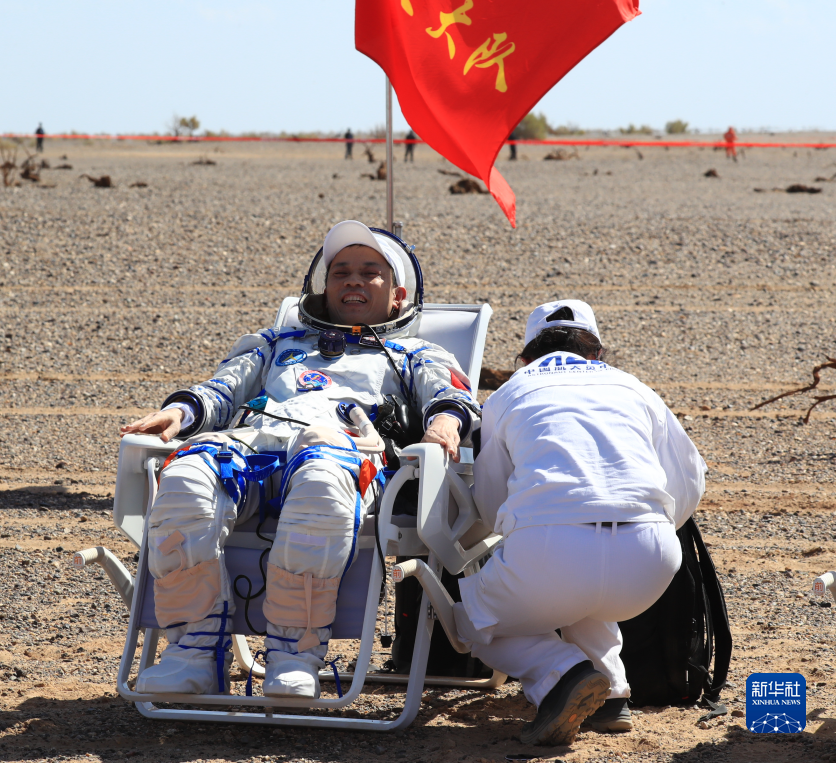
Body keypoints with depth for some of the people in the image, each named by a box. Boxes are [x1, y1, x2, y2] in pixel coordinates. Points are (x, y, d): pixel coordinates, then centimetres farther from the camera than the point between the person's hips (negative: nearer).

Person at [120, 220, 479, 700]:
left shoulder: (412, 355, 36)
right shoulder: (279, 345, 44)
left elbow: (450, 392, 15)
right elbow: (224, 390, 29)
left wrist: (446, 420, -11)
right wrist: (179, 412, 5)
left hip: (342, 438, -3)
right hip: (251, 439, 3)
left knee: (321, 487, -44)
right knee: (185, 484, -35)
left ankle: (295, 655, -38)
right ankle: (197, 650, -30)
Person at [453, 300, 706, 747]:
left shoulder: (507, 396, 26)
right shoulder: (631, 387, 30)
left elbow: (489, 510, 31)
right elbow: (689, 484, 29)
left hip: (548, 551, -3)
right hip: (651, 562, 3)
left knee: (471, 615, 26)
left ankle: (561, 673, -2)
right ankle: (610, 695, 16)